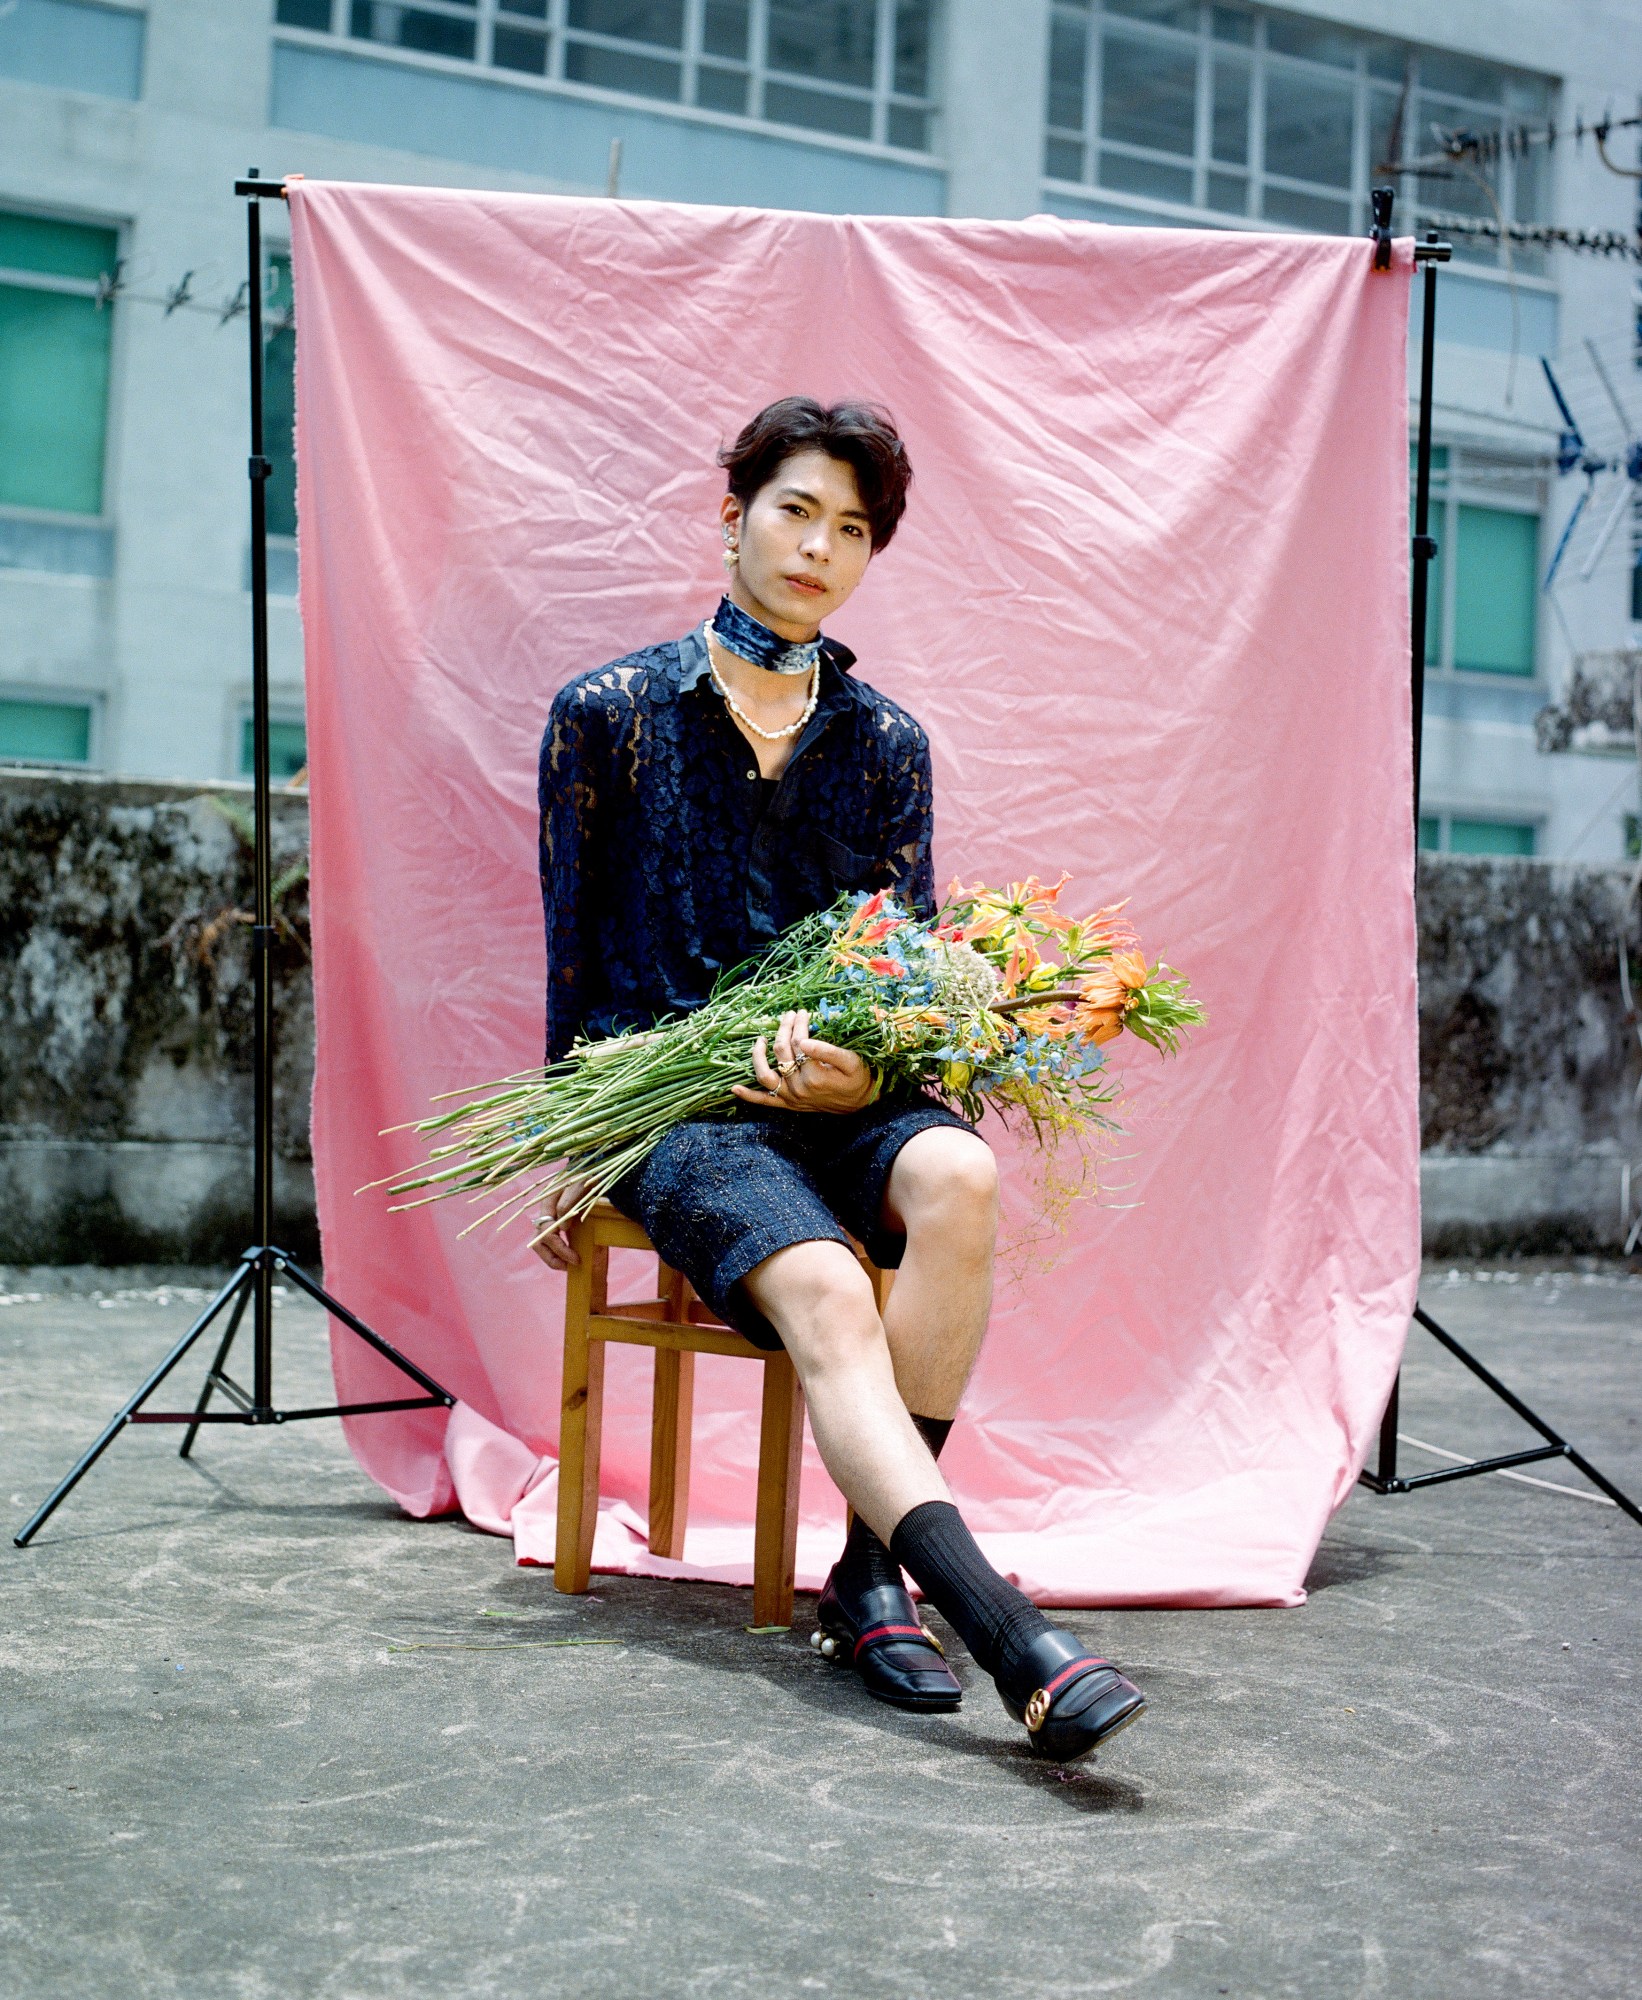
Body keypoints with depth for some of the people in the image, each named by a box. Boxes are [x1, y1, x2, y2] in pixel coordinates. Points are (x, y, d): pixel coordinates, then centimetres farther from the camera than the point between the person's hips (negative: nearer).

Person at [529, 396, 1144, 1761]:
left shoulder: (885, 742, 13)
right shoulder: (612, 712, 5)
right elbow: (571, 953, 9)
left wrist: (865, 1067, -12)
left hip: (838, 1091, 3)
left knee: (958, 1175, -33)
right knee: (824, 1293, -32)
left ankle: (872, 1573, -26)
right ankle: (1012, 1644, -44)